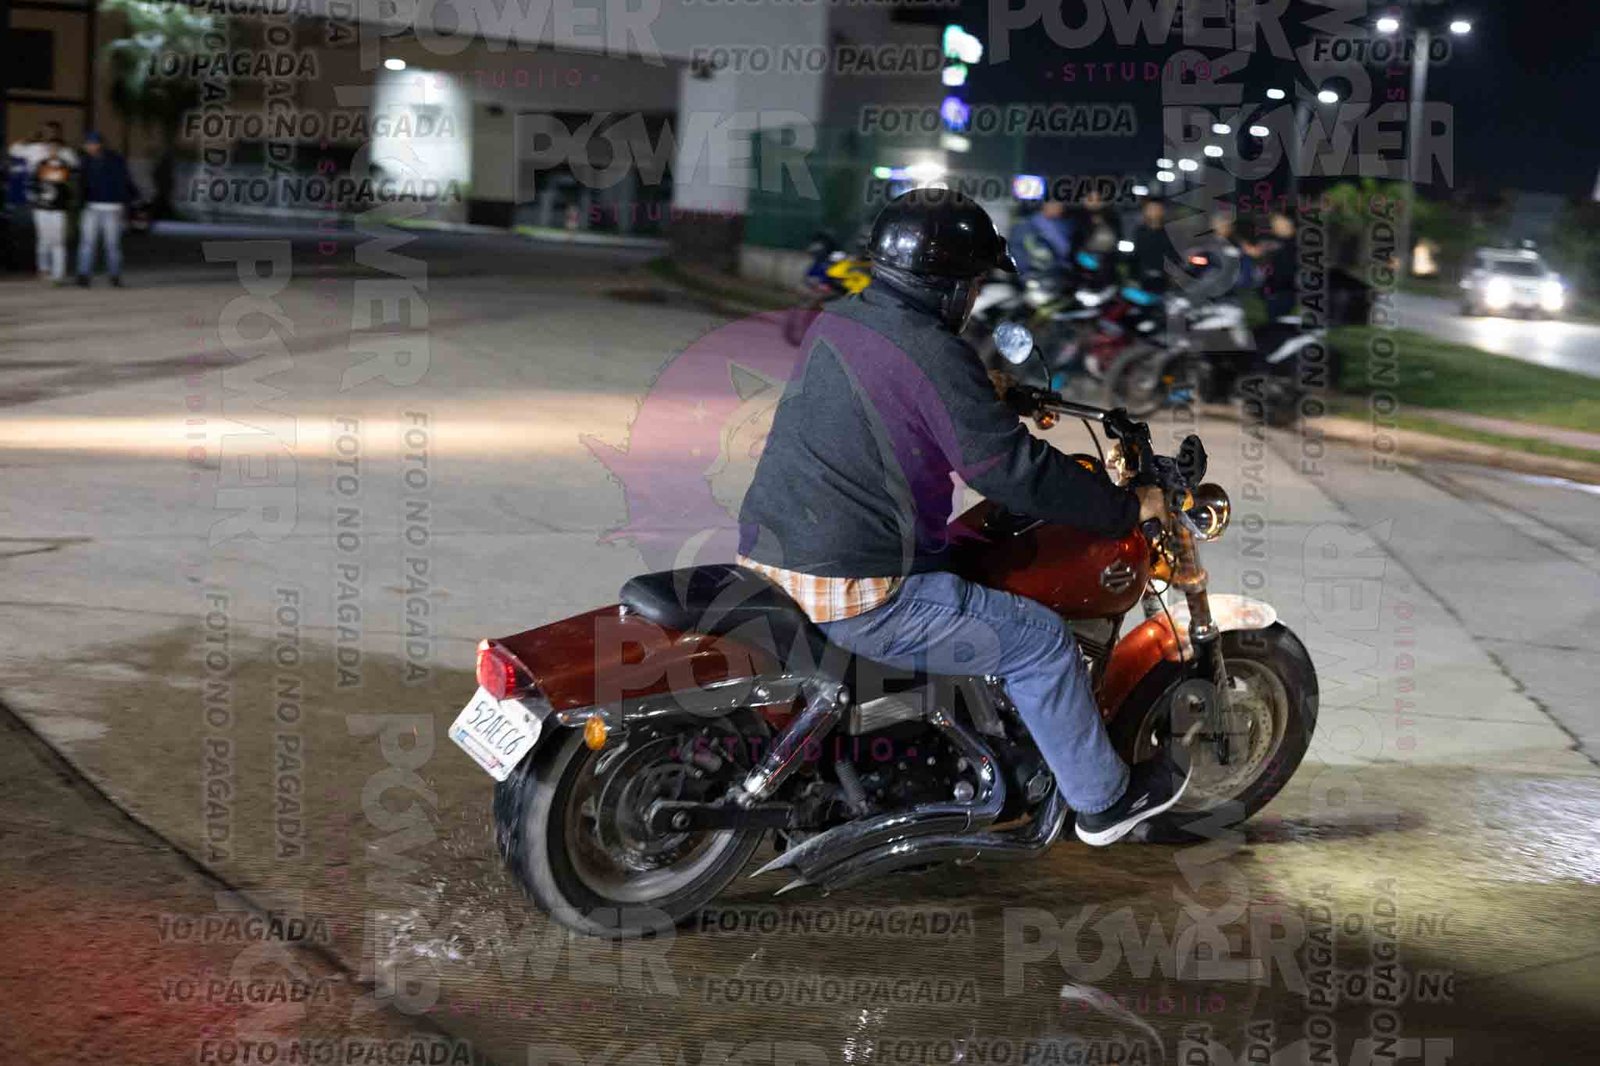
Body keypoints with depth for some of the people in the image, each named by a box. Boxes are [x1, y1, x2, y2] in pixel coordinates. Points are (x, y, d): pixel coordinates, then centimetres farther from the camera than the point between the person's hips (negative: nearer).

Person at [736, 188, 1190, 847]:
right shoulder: (933, 354, -17)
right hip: (856, 596, -9)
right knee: (1041, 642, 4)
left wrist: (996, 402, 42)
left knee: (965, 592, 33)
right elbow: (1017, 473, -16)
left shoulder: (833, 321, 10)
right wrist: (1127, 507, -2)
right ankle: (1103, 799, 22)